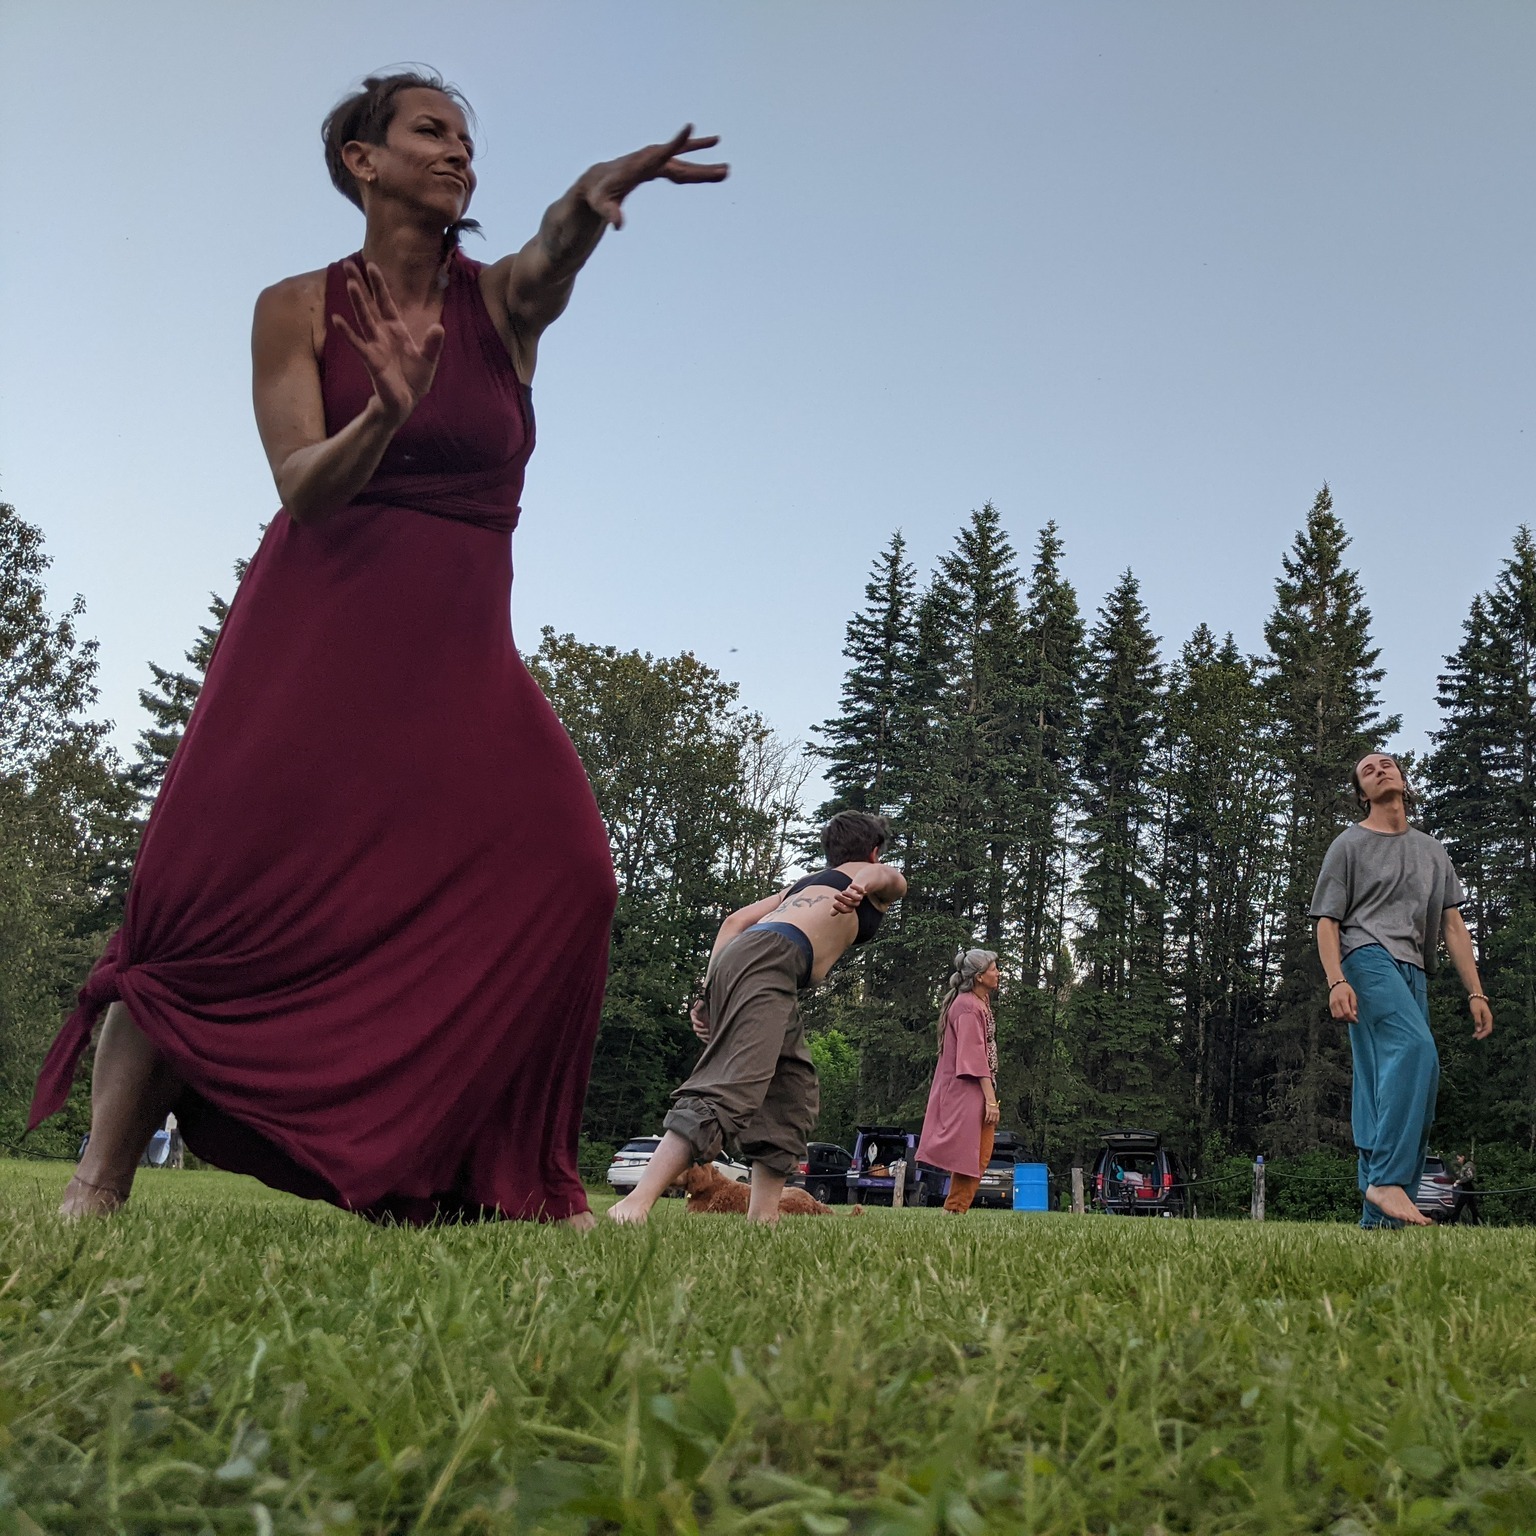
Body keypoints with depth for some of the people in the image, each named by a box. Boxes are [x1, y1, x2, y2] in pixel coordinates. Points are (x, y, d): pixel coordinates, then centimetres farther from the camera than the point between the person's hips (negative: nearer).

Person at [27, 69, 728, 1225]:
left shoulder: (501, 303, 8)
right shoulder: (298, 309, 4)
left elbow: (554, 257, -16)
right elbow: (304, 490, -7)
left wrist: (598, 191, -39)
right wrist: (385, 414, -28)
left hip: (459, 651, 2)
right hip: (317, 632, -1)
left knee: (557, 867, -18)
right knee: (213, 889, -11)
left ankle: (515, 1182, -11)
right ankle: (97, 1186, -1)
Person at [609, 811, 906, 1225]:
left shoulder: (806, 882, 38)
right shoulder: (885, 877, 24)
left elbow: (735, 921, 26)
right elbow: (878, 876, -3)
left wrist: (711, 992, 18)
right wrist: (859, 890, -26)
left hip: (733, 957, 8)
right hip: (769, 961, -8)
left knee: (794, 1098, 15)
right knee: (732, 1091, -21)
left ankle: (762, 1217, 6)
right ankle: (636, 1201, -35)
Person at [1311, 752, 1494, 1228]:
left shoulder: (1432, 851, 26)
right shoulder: (1349, 844, 10)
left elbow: (1453, 925, 22)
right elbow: (1327, 921, 3)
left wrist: (1476, 993, 12)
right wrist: (1336, 981, -13)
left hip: (1413, 973, 6)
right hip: (1368, 957, -6)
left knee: (1382, 1090, 0)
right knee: (1415, 1050, -29)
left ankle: (1377, 1217, -2)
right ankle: (1388, 1180, -34)